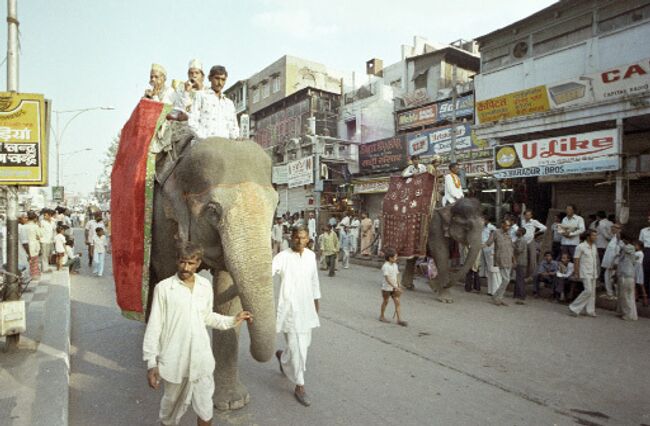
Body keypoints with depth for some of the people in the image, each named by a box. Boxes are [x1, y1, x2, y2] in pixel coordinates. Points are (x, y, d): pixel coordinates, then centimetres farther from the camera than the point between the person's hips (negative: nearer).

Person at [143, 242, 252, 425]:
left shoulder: (205, 286, 1)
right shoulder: (163, 288, -10)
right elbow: (154, 326, -8)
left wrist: (233, 320, 4)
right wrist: (151, 362, -9)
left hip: (202, 359, 3)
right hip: (174, 360, -2)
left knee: (205, 406, 12)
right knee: (173, 405, 18)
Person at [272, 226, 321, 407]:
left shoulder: (311, 255, 2)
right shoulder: (283, 257, -16)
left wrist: (317, 299, 20)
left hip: (306, 308, 6)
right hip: (290, 308, -6)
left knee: (304, 343, 19)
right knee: (297, 348, 0)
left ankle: (282, 356, 49)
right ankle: (299, 387, 19)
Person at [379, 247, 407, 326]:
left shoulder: (395, 265, 4)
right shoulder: (385, 266, -20)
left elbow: (397, 276, 10)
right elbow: (387, 278, -24)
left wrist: (399, 286, 5)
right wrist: (394, 287, -26)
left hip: (394, 288, 6)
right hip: (386, 288, -6)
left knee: (397, 302, 0)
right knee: (385, 302, 9)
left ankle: (399, 319, 2)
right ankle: (382, 316, 28)